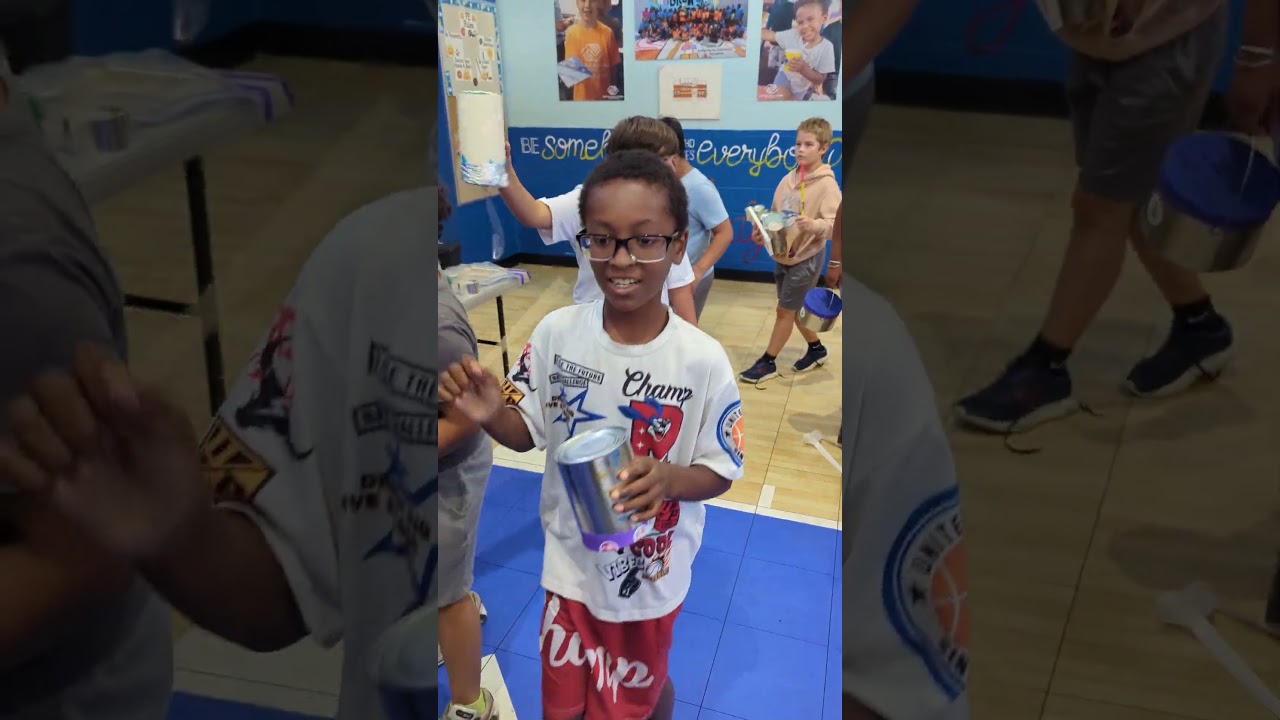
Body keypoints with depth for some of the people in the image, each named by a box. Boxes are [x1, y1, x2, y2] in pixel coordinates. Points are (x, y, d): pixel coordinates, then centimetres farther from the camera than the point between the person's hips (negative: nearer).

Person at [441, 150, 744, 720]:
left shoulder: (702, 360, -21)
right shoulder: (557, 333, -16)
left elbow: (721, 471, -10)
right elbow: (527, 433, -3)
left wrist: (668, 478, -31)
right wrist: (491, 415, -25)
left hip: (650, 571, -1)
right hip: (571, 561, 2)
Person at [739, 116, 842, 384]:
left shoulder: (826, 184, -16)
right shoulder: (788, 179, 3)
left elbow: (836, 225, -21)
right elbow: (775, 214, 12)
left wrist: (815, 225, -40)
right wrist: (762, 229, -5)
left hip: (806, 258, -7)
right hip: (782, 255, 7)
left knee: (784, 311, 1)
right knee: (794, 309, 18)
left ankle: (768, 362, 13)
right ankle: (816, 349, 37)